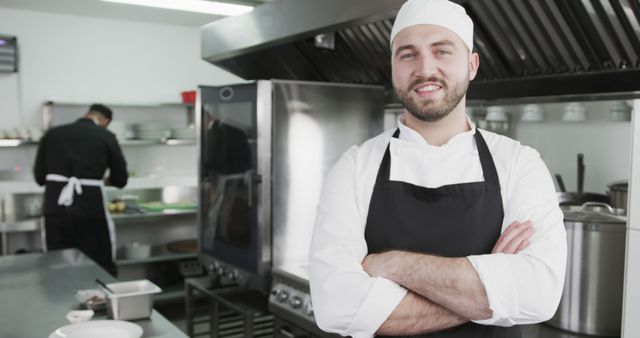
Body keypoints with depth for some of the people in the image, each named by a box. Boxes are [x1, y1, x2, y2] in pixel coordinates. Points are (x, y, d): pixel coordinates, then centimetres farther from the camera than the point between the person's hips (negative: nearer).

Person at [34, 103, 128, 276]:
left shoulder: (53, 133, 10)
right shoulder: (106, 137, 3)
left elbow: (39, 176, 11)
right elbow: (120, 180, 7)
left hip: (56, 210, 3)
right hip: (90, 210, -3)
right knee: (102, 268, 9)